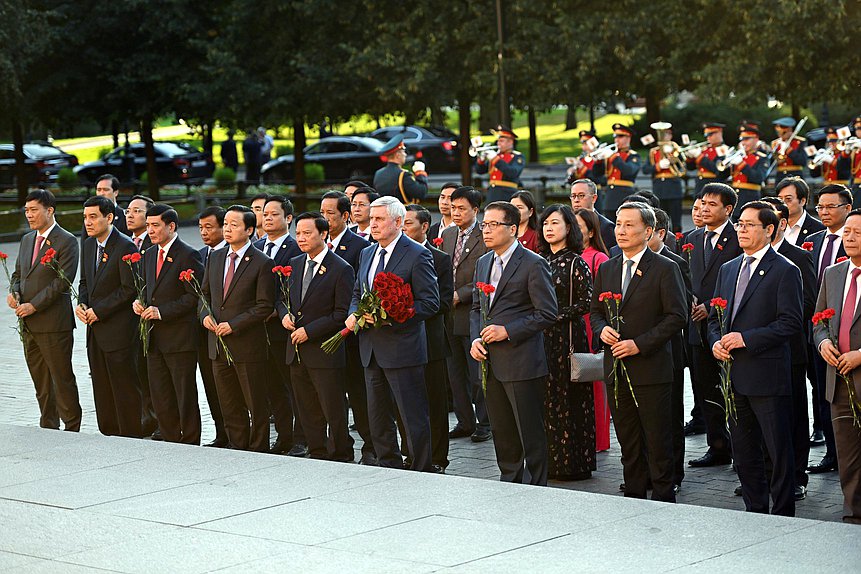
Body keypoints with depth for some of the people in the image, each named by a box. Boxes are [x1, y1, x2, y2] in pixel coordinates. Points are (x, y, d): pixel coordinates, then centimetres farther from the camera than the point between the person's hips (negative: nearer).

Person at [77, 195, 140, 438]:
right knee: (101, 388, 12)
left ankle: (130, 438, 3)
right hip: (95, 331, 8)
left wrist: (99, 311, -15)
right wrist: (82, 304, 1)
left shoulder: (125, 247, -14)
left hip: (118, 329, -8)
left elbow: (130, 289, -17)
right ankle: (108, 435, 20)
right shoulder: (88, 245, 11)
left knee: (124, 388, -3)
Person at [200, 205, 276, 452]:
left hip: (248, 345, -6)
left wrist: (234, 325, -16)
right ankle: (237, 448, 21)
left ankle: (258, 451, 10)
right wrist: (205, 315, -2)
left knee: (256, 405, 1)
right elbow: (205, 293, 19)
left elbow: (265, 306, -11)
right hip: (219, 344, 6)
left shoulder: (262, 263, -9)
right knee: (229, 406, 12)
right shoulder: (215, 258, 11)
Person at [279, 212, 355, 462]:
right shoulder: (294, 264, 12)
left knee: (334, 412, -3)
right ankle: (317, 455, 20)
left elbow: (342, 314, -12)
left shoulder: (341, 269, -9)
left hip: (325, 353, -6)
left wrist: (309, 331, -16)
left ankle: (340, 458, 7)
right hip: (296, 351, 6)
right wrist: (284, 314, 0)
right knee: (307, 412, 11)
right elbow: (282, 298, 23)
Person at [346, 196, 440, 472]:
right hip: (372, 349, 8)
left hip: (402, 346, -8)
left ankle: (422, 474, 2)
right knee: (377, 417, 13)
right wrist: (353, 314, 1)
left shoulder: (417, 255, -10)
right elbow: (358, 293, 24)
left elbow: (430, 303, -13)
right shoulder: (367, 254, 14)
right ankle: (390, 468, 24)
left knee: (413, 418, -4)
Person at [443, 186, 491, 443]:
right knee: (456, 373, 11)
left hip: (474, 314, -7)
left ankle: (484, 423, 9)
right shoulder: (448, 235, 13)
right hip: (451, 315, 7)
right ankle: (465, 422, 20)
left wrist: (459, 295, -16)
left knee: (478, 374, -2)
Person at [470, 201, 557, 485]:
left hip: (521, 362, -7)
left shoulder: (533, 264, -10)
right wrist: (475, 339, 3)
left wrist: (507, 331, -16)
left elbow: (548, 313, -12)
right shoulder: (483, 263, 14)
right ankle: (509, 481, 25)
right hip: (490, 362, 7)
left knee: (530, 433, -2)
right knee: (501, 430, 14)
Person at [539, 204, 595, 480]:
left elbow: (587, 301, -11)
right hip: (540, 336, 6)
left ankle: (573, 462, 4)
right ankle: (549, 460, 13)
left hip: (566, 336, -6)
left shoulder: (575, 263, -7)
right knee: (544, 397, 6)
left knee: (567, 397, -3)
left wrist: (558, 316, -13)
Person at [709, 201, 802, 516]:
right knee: (743, 451, 13)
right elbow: (715, 317, 21)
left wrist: (746, 339, -18)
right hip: (735, 376, 7)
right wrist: (716, 342, 0)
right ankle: (755, 512, 23)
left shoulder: (785, 271, -6)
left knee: (779, 451, -2)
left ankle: (782, 516, 6)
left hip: (768, 377, -7)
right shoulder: (728, 270, 16)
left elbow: (791, 323, -13)